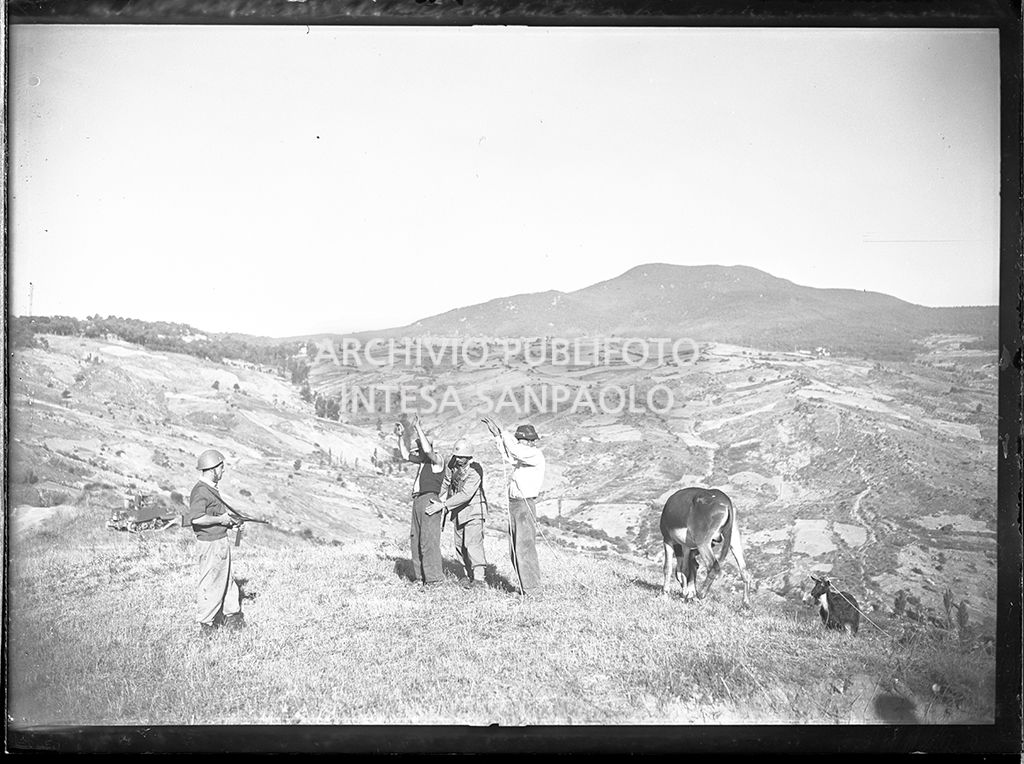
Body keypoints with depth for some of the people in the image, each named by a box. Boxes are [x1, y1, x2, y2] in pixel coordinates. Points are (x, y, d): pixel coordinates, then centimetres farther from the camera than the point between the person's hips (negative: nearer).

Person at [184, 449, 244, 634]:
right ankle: (205, 624, 14)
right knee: (210, 584, 2)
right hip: (211, 544, -10)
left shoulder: (211, 489, 12)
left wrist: (230, 520, 11)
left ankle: (232, 616, 29)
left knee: (227, 581, 18)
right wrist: (220, 519, -21)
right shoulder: (201, 491, -20)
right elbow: (196, 518, -31)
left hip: (221, 542, 10)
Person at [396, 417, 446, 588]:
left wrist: (418, 428, -20)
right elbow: (405, 455, 31)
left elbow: (428, 450, -25)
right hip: (418, 502, 10)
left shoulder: (436, 460, -6)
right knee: (415, 541, 9)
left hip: (430, 501, -10)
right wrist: (401, 436, 21)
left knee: (428, 541, -13)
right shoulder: (424, 461, 19)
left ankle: (434, 578, -10)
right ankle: (420, 576, 15)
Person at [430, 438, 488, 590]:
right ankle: (470, 575, 21)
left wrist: (443, 505, -28)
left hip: (473, 510, -7)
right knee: (460, 545, 10)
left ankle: (479, 579, -17)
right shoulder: (451, 464, -2)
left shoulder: (475, 470, -23)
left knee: (473, 544, -17)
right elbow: (446, 484, 16)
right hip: (457, 511, 7)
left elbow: (466, 494, -28)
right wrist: (439, 500, 18)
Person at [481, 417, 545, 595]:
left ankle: (531, 586, -5)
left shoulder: (536, 455, -10)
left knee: (524, 547, -11)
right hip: (514, 504, 9)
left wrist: (503, 433, -8)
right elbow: (509, 454, 30)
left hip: (526, 505, -9)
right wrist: (497, 434, 22)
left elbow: (515, 451, -23)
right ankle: (526, 585, 15)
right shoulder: (522, 456, 15)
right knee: (514, 550, 9)